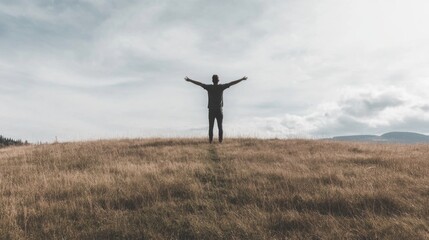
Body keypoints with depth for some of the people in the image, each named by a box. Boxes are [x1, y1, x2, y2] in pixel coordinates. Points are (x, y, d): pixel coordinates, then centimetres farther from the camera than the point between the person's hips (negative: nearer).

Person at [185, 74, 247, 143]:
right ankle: (220, 140, 3)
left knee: (211, 127, 4)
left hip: (211, 111, 0)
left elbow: (198, 83, 4)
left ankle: (210, 141, 1)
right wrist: (242, 79, 11)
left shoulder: (209, 87, -4)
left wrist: (189, 80, 15)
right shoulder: (221, 87, -4)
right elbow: (232, 83, 3)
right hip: (219, 110, 0)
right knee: (220, 127, 5)